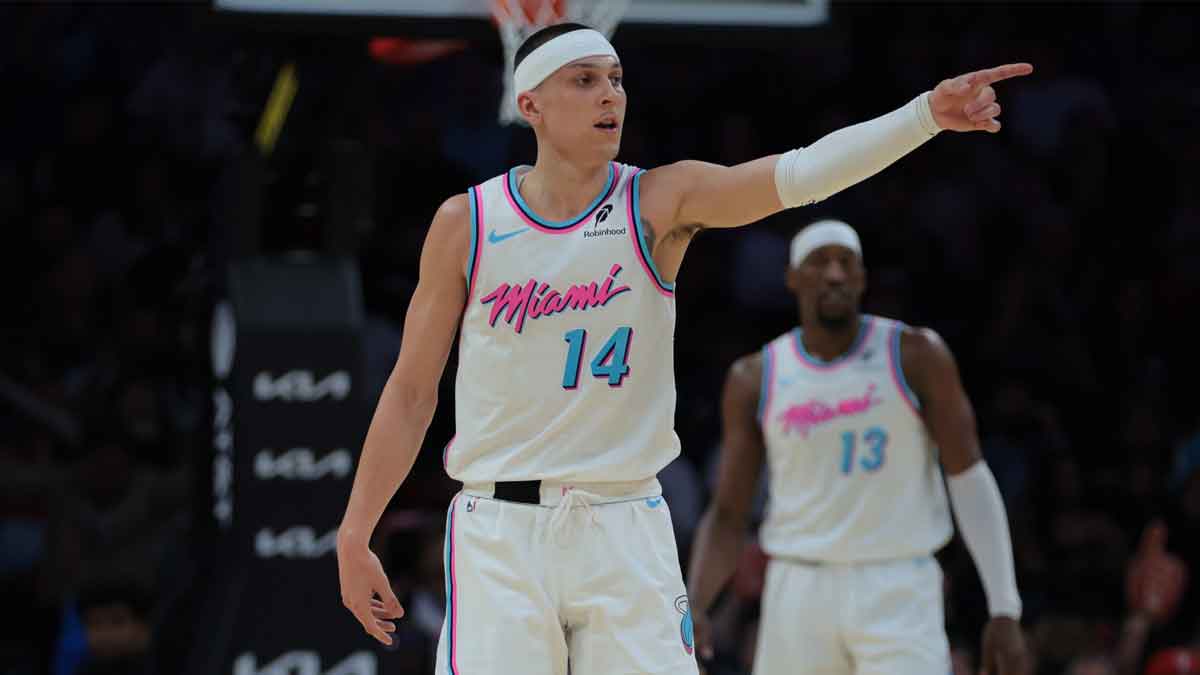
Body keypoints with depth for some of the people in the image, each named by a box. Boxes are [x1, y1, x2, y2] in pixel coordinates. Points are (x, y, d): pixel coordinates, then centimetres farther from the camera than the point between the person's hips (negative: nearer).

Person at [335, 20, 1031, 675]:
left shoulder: (659, 202, -1)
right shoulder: (467, 223, 0)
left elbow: (799, 173, -17)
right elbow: (413, 390, 6)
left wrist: (928, 113, -31)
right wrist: (355, 535, 5)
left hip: (625, 527, 1)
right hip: (500, 531, -1)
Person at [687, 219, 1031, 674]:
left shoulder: (916, 357, -2)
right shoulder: (754, 380, 4)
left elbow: (970, 479, -1)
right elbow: (727, 516, 7)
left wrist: (1004, 610, -7)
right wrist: (692, 606, -10)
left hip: (899, 590, -2)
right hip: (800, 591, 2)